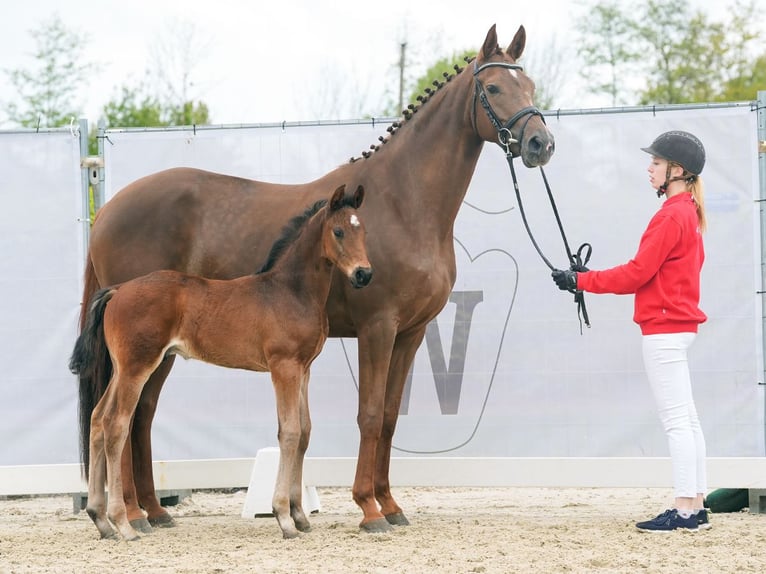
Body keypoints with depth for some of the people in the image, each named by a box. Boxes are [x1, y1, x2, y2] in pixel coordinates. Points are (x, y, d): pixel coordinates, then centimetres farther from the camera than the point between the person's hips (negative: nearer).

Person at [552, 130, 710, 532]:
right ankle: (696, 507, 14)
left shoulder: (671, 215, -15)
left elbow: (637, 273, -18)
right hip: (678, 324, 10)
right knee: (686, 421, 11)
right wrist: (590, 277, 11)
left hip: (663, 328, -10)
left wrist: (582, 281, -11)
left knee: (676, 422, -10)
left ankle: (684, 511, -10)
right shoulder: (690, 213, 16)